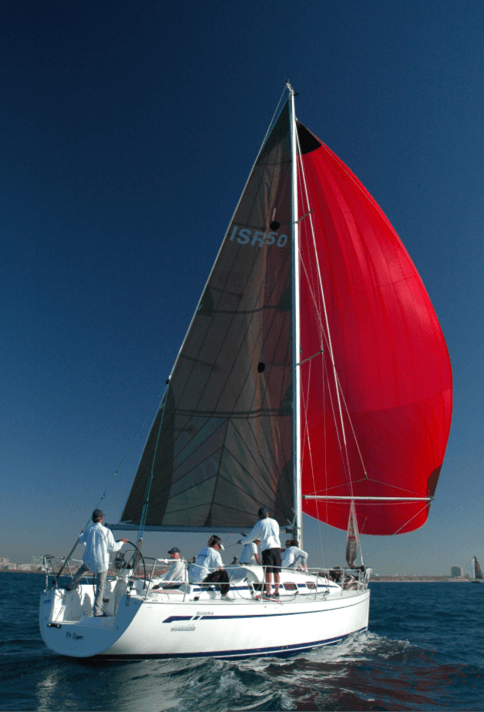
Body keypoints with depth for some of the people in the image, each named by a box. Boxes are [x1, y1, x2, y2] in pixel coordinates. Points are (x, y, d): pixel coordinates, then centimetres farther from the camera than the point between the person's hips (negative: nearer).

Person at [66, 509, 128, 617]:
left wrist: (81, 534, 42)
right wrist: (122, 542, 11)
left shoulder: (88, 529, -1)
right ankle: (97, 610, 8)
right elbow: (113, 547, -8)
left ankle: (71, 586, 47)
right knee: (100, 585, 5)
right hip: (101, 562, -4)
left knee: (82, 570, 38)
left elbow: (82, 540, 20)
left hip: (88, 560, 4)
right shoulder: (106, 531, -15)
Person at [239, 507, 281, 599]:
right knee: (277, 571, 8)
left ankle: (268, 593, -2)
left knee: (268, 571, -3)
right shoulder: (274, 522, 17)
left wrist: (242, 541, 25)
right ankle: (276, 592, 12)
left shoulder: (260, 524, 4)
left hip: (267, 548, -4)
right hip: (277, 547, 4)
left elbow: (252, 537, 8)